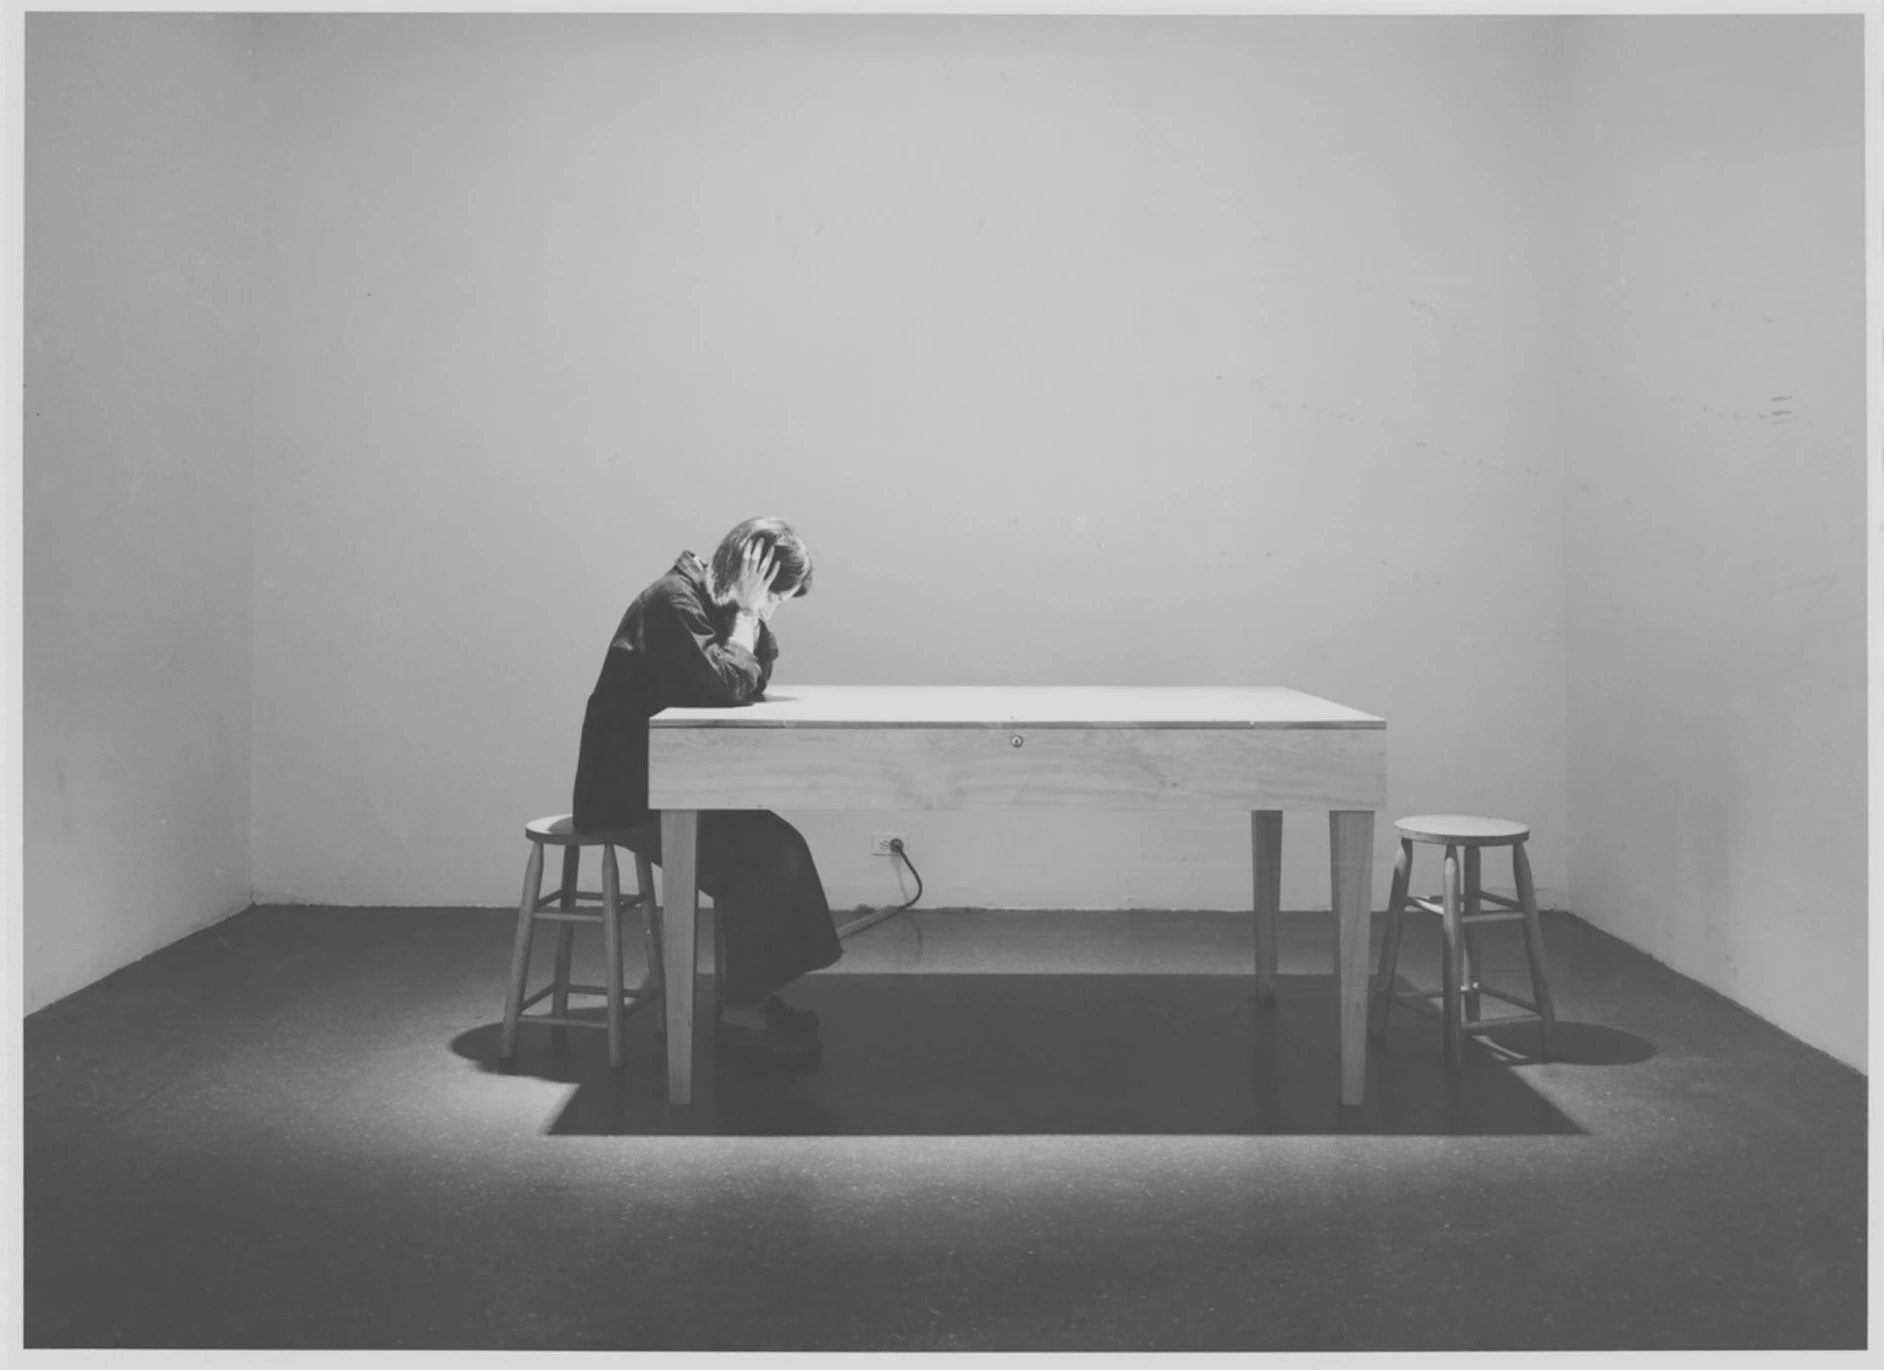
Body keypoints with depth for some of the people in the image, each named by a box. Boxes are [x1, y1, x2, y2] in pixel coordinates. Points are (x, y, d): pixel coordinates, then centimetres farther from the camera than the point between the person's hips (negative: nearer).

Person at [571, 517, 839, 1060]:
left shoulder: (712, 602, 9)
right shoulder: (673, 602, -19)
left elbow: (755, 681, 6)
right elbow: (728, 685, -27)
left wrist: (754, 614, -6)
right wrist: (748, 611, -18)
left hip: (664, 783, 9)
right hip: (628, 795, -9)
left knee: (776, 845, 0)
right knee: (771, 857, -16)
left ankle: (753, 992, 5)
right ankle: (741, 1011, -5)